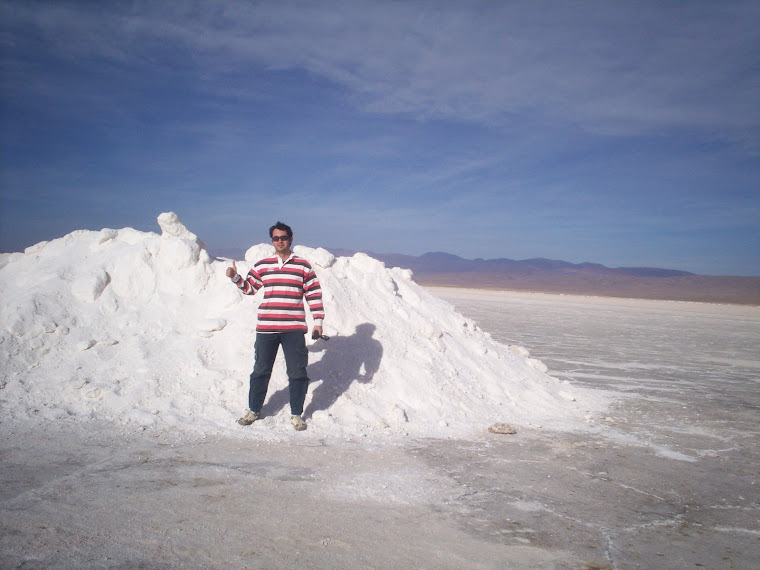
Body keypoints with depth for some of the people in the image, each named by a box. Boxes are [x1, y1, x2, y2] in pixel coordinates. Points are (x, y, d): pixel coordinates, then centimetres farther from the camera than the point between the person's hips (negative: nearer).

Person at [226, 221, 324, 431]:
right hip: (266, 328, 2)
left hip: (294, 329, -1)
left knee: (297, 372, 4)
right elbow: (249, 287, 18)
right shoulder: (262, 265, 9)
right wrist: (235, 277, 1)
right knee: (261, 370, 11)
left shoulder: (303, 266, 4)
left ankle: (296, 414, 18)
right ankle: (253, 410, 27)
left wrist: (318, 321, 0)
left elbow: (314, 295, 4)